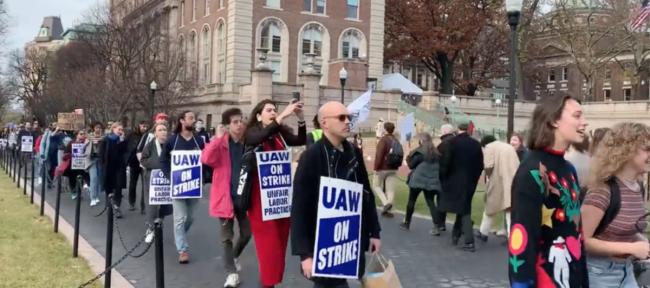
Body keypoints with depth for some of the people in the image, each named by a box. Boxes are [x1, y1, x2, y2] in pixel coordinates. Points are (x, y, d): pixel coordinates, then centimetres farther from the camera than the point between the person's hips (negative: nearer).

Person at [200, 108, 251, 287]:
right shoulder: (221, 144, -8)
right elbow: (205, 159, -26)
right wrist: (218, 138, -27)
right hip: (225, 196, -3)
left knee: (246, 233, 13)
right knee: (227, 236, 2)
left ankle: (234, 257, 40)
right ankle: (231, 273, 8)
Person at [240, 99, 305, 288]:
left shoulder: (281, 133, 7)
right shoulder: (252, 133, -3)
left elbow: (301, 141, -5)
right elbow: (261, 137, -26)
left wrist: (301, 119, -20)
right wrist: (284, 115, -33)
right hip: (261, 193, -4)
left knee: (280, 238, 10)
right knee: (267, 239, -4)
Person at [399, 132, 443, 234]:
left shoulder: (419, 152, -10)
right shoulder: (436, 152, 8)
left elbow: (411, 165, -6)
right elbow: (438, 166, 13)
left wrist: (408, 157, 11)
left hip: (418, 180, -5)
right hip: (431, 181, 5)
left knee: (411, 201, 11)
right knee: (431, 202, 5)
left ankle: (407, 222, 24)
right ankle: (437, 227, -8)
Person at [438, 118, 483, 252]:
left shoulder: (453, 142, -12)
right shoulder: (476, 144, 2)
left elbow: (446, 162, -13)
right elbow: (480, 165, 3)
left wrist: (444, 176, 2)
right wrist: (474, 178, 14)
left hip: (455, 181, -4)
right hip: (470, 181, 4)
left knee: (464, 210, 3)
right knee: (464, 208, 19)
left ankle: (469, 241, -1)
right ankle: (455, 234, 29)